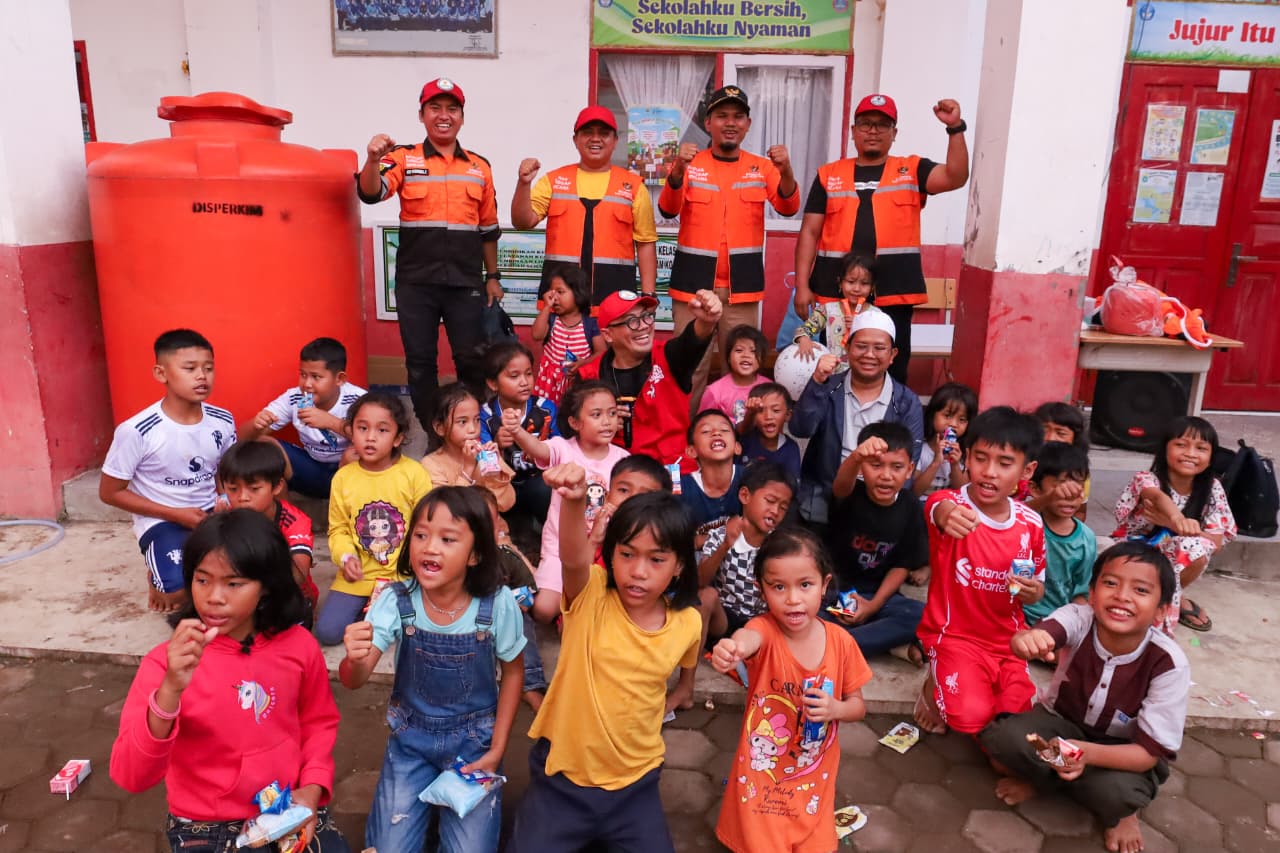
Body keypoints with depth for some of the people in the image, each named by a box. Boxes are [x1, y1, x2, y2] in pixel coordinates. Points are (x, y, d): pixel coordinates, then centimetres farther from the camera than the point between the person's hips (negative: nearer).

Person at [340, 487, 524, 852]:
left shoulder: (498, 604, -20)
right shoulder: (396, 601, -18)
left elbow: (513, 671, -4)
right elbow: (354, 681, -22)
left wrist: (496, 751, -5)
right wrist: (355, 661, -46)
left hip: (474, 742, -1)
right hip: (411, 740, 1)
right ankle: (428, 795, 28)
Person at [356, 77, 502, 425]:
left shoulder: (480, 167, 11)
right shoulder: (404, 158, 2)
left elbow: (488, 228, 16)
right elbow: (370, 193, -14)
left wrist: (493, 276, 15)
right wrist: (373, 159, -33)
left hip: (465, 280, 1)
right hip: (415, 279, -1)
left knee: (471, 359, 3)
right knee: (420, 361, 6)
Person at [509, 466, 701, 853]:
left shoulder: (687, 623, -7)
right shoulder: (590, 596, -15)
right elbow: (574, 556, -38)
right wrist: (574, 500, -54)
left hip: (635, 783, 2)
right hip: (562, 775, -2)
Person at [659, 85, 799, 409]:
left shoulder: (762, 167, 6)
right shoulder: (690, 165, 2)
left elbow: (788, 208, -7)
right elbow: (668, 210, -12)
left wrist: (786, 171, -27)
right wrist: (678, 170, -30)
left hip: (742, 285, 1)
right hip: (693, 282, -1)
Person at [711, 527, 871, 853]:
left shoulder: (841, 641, -11)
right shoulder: (765, 629, -21)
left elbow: (858, 705, 2)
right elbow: (749, 638, -46)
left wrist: (835, 709, -20)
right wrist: (732, 648, -70)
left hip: (813, 779, 3)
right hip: (761, 776, -2)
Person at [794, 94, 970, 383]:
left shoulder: (912, 170, 11)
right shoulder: (829, 175, 11)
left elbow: (956, 177, -5)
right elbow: (810, 232, 8)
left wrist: (955, 128, -17)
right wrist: (802, 285, 0)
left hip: (893, 294, 0)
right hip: (835, 292, 1)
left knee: (891, 374, 3)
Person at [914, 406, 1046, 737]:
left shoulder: (1031, 523, -2)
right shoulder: (949, 502, -16)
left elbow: (1035, 589, 12)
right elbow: (940, 509, -43)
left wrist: (1032, 591, -13)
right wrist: (947, 516, -68)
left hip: (1008, 638, 4)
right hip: (955, 634, -4)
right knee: (973, 716, -24)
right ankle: (935, 685, 10)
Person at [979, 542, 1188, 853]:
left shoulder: (1168, 664, -26)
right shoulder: (1079, 618, -25)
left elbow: (1150, 752, -25)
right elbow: (1041, 636, -48)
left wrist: (1087, 753, -44)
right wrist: (1027, 640, -75)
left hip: (1121, 750, 0)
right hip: (1063, 722, 1)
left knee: (1116, 791, -34)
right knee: (1000, 736, -28)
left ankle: (1117, 810, 3)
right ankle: (1052, 772, 2)